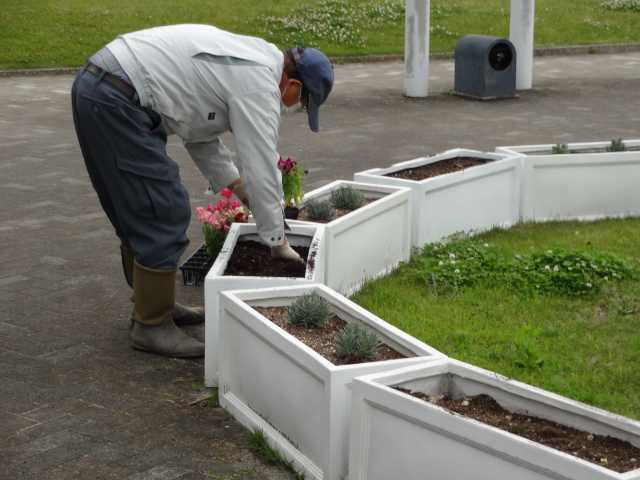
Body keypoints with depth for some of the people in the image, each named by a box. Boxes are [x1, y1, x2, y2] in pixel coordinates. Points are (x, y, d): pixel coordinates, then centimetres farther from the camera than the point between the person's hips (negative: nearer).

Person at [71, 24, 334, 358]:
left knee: (137, 212, 19)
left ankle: (152, 304, 30)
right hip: (116, 101, -11)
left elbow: (200, 135, 27)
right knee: (164, 215, -5)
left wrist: (243, 192, 27)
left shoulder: (243, 62, 21)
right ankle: (152, 326, 3)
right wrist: (278, 242, 3)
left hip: (95, 84, 11)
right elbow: (262, 168, -7)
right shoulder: (259, 83, -9)